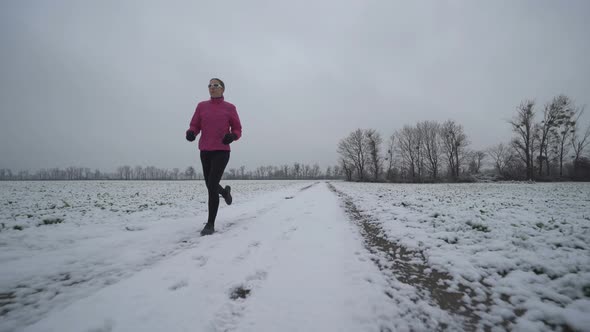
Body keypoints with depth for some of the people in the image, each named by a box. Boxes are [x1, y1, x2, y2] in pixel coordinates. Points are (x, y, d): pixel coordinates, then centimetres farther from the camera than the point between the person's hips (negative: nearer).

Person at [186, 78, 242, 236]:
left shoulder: (230, 108, 2)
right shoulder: (201, 106, 9)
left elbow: (237, 130, 5)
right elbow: (194, 126, 8)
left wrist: (232, 136, -19)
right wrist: (190, 133, -16)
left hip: (222, 151, -4)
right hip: (205, 151, 4)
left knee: (212, 185, -16)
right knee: (210, 185, 14)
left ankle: (210, 224, -6)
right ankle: (225, 192, 50)